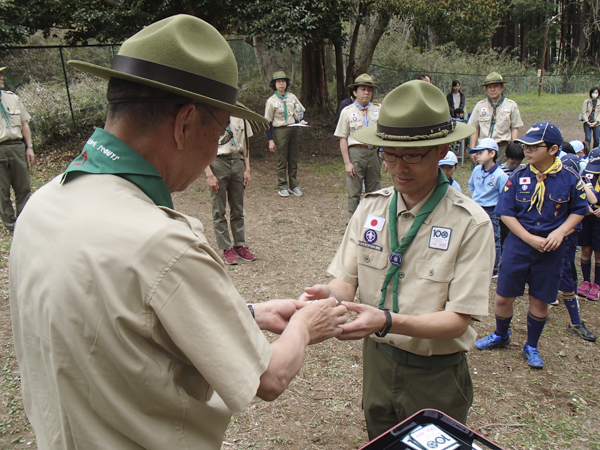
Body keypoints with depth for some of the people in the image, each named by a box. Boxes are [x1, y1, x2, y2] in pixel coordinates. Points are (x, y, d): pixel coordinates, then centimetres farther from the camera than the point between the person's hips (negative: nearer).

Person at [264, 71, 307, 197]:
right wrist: (270, 140, -8)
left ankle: (293, 185, 18)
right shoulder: (271, 101, -4)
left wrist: (302, 120, -7)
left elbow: (301, 111, 17)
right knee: (282, 161, 0)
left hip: (293, 129, 4)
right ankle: (282, 187, 10)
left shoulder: (292, 97, 8)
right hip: (280, 131, -4)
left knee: (293, 160, 9)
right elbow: (268, 122, -4)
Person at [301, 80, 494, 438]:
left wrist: (387, 322, -35)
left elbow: (457, 321, -20)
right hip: (377, 362, 4)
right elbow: (347, 281, -6)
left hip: (436, 377, -3)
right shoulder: (371, 207, -5)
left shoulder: (471, 223, -18)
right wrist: (328, 295, -28)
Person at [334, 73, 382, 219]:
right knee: (354, 192, 2)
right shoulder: (347, 112, 1)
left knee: (374, 191, 11)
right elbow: (343, 139, -2)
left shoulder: (378, 110, 9)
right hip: (356, 152, -3)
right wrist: (347, 162, -9)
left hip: (374, 152, 3)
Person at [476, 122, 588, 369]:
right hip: (519, 242, 0)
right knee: (503, 295, 5)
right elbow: (506, 212, -5)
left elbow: (579, 210, 6)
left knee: (540, 299, 10)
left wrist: (560, 231, -11)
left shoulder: (569, 178, -6)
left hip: (551, 247, 0)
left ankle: (531, 347, 32)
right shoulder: (518, 176, -6)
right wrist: (529, 238, -15)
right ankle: (501, 336, 34)